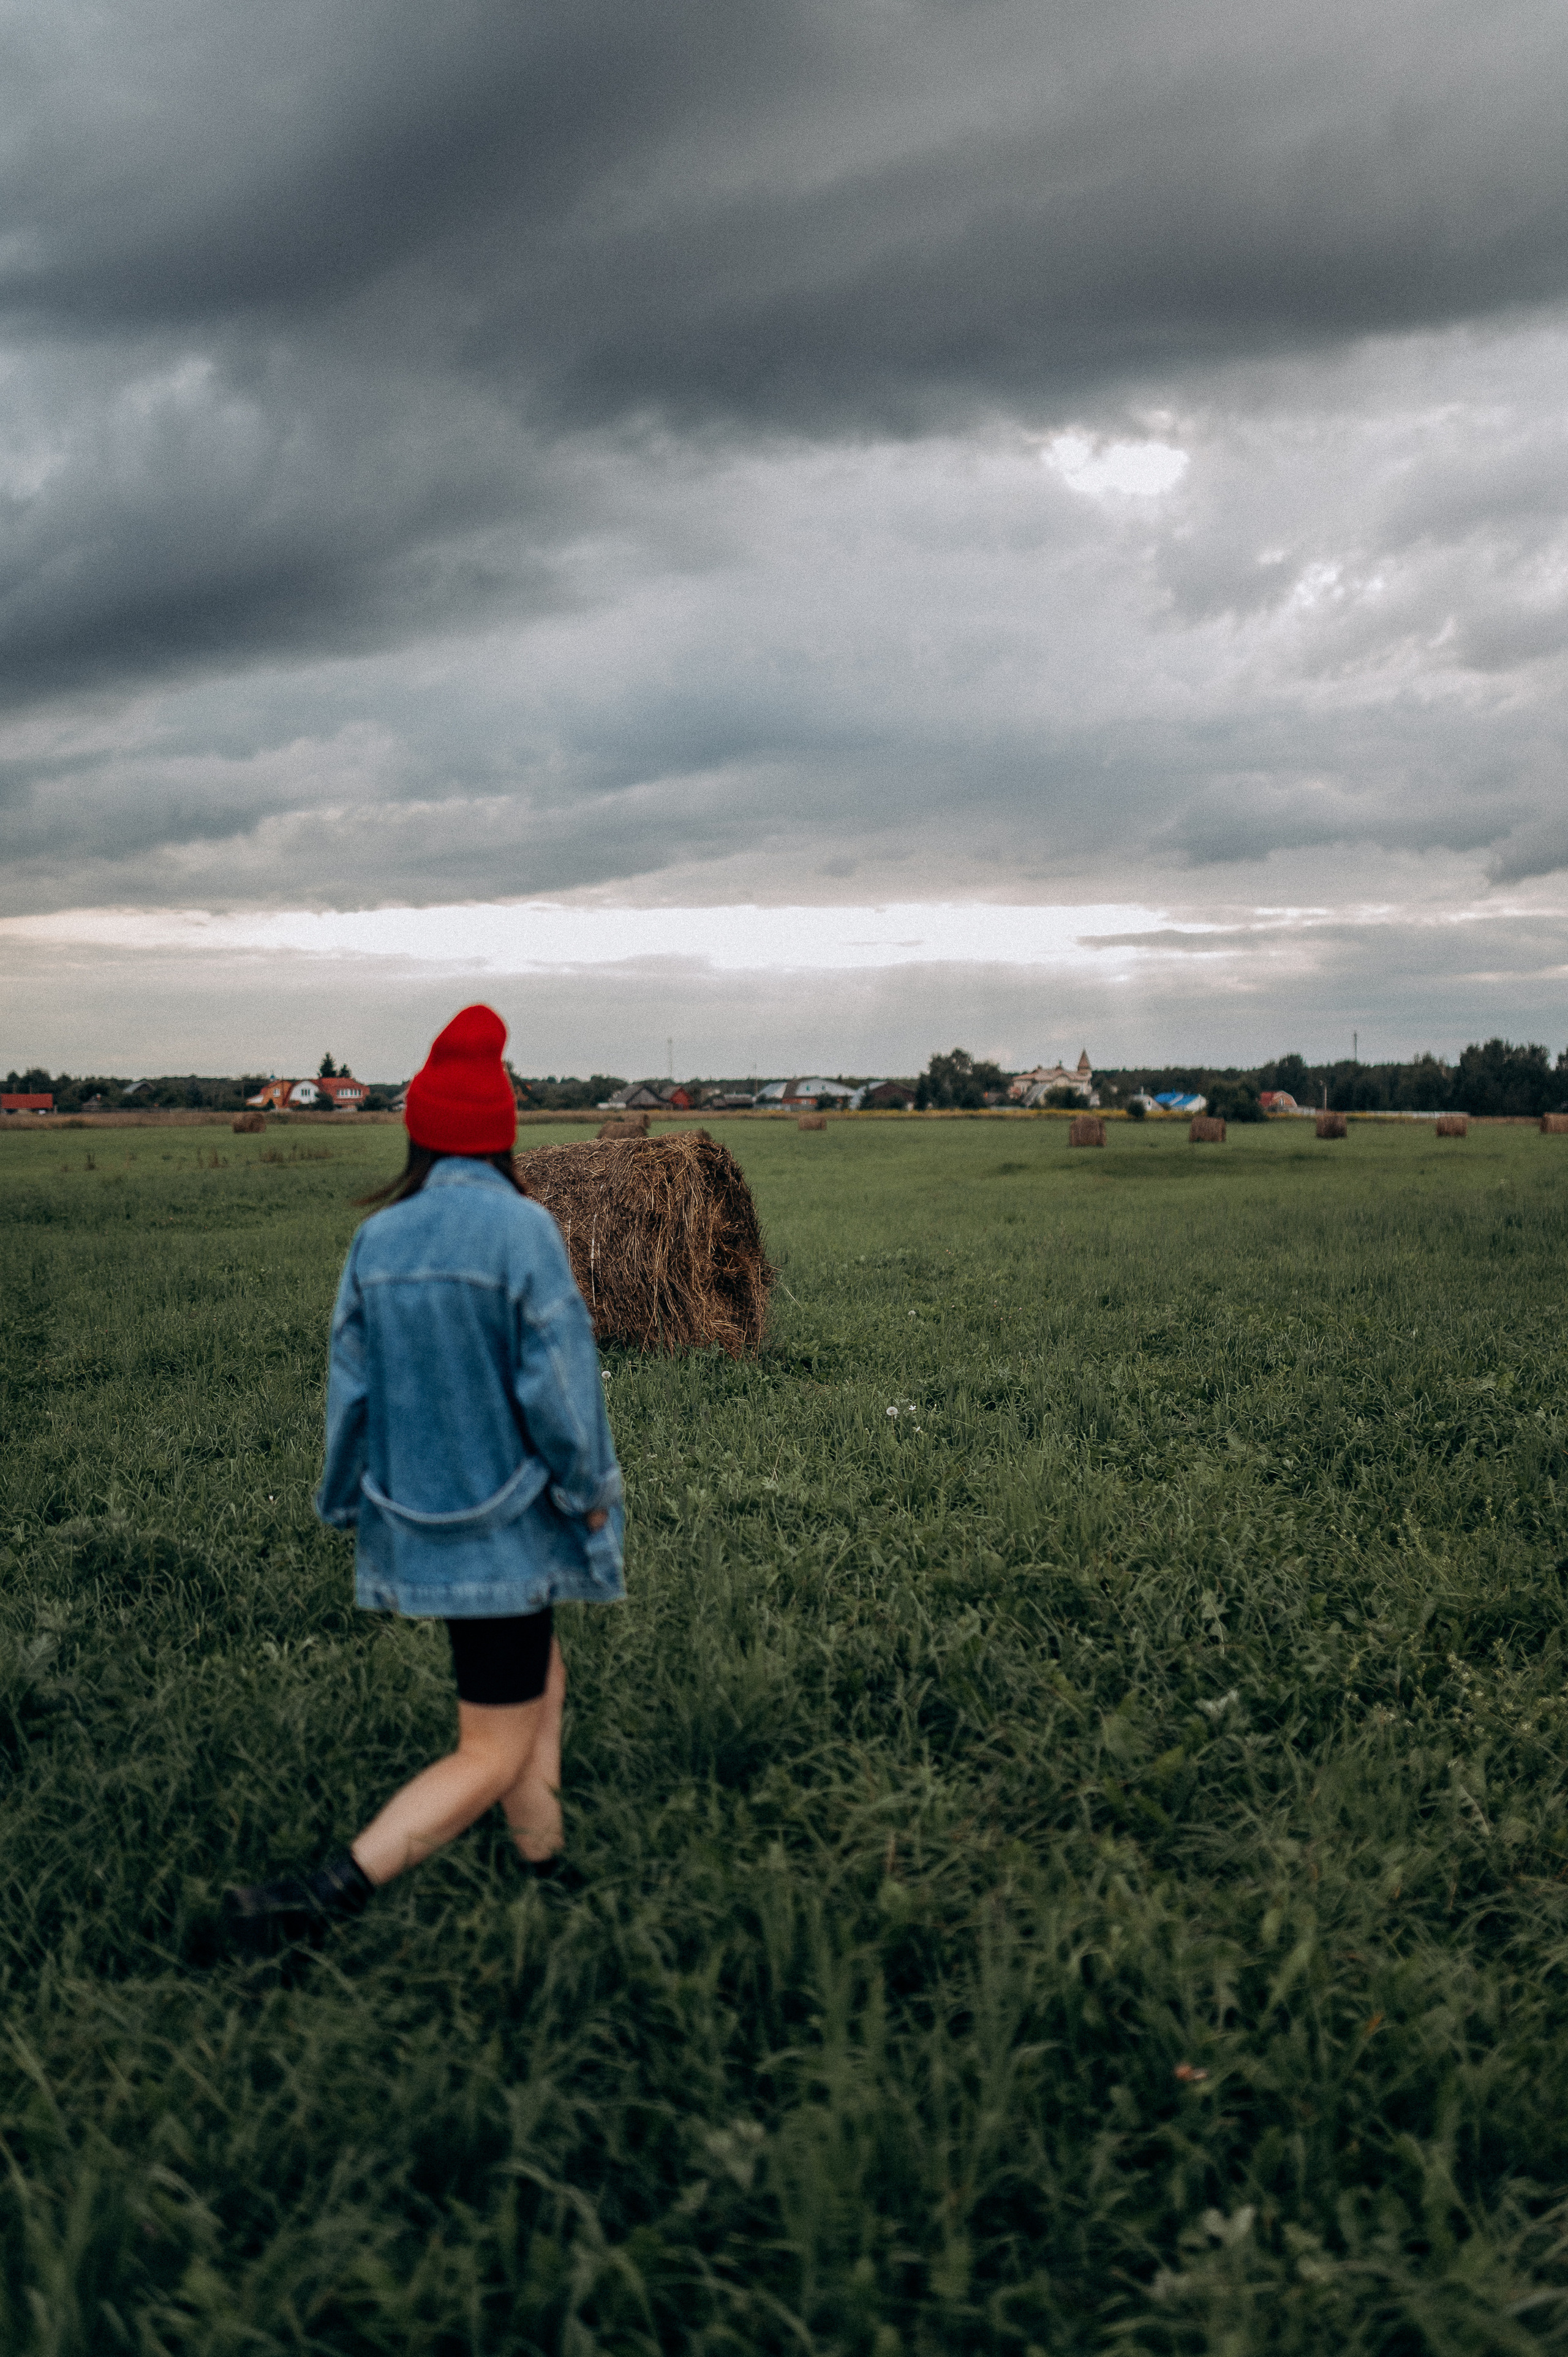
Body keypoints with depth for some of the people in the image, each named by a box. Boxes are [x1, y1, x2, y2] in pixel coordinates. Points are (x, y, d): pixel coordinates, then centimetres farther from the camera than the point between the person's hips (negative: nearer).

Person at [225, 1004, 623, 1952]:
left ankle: (546, 1871, 33)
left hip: (417, 1516, 7)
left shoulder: (378, 1239, -3)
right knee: (493, 1758, 4)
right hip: (503, 1527, -7)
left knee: (542, 1684, 24)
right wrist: (593, 1489, -2)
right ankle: (321, 1898, -4)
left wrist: (354, 1507, 14)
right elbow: (555, 1381, -17)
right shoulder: (522, 1230, -19)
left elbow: (351, 1384, 2)